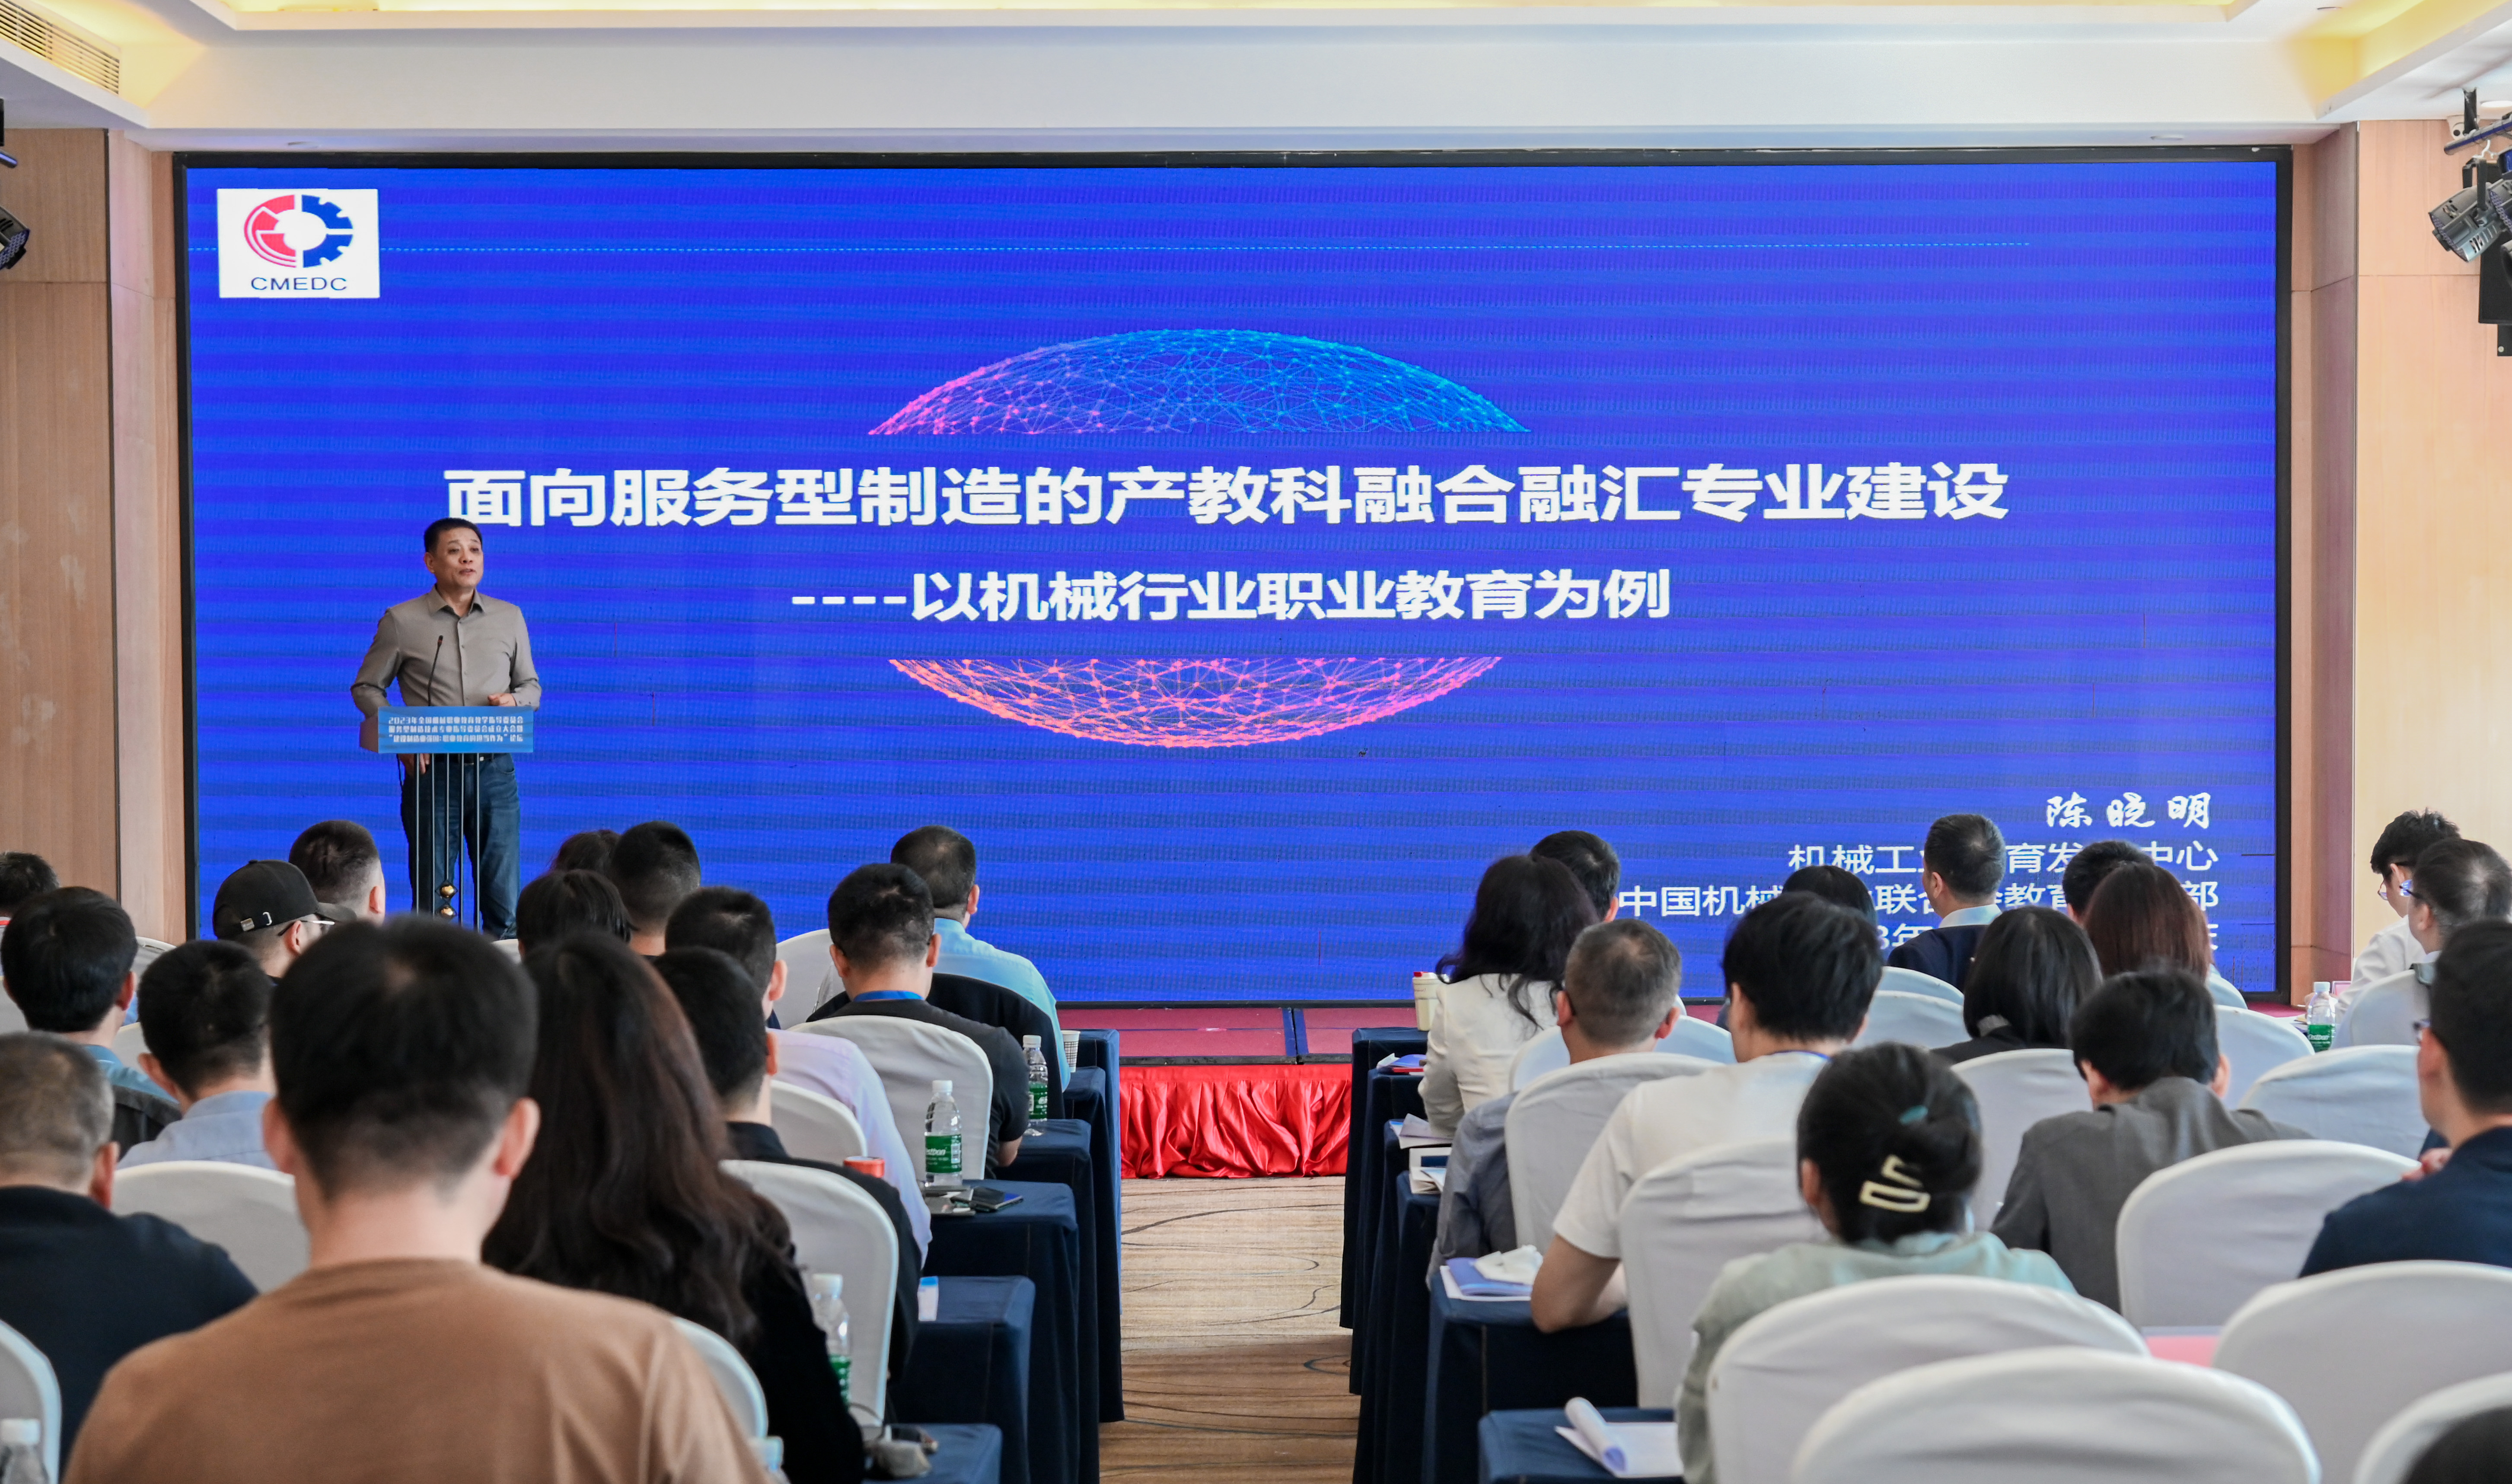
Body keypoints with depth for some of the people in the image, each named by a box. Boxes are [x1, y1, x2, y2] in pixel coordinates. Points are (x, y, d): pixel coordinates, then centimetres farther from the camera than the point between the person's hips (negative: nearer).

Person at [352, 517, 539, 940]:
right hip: (431, 770, -2)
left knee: (505, 902, -1)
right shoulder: (401, 621, 3)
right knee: (432, 898, 1)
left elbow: (532, 685, 18)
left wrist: (514, 700, -6)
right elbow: (366, 688, 9)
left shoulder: (510, 617, 11)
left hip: (494, 767, 2)